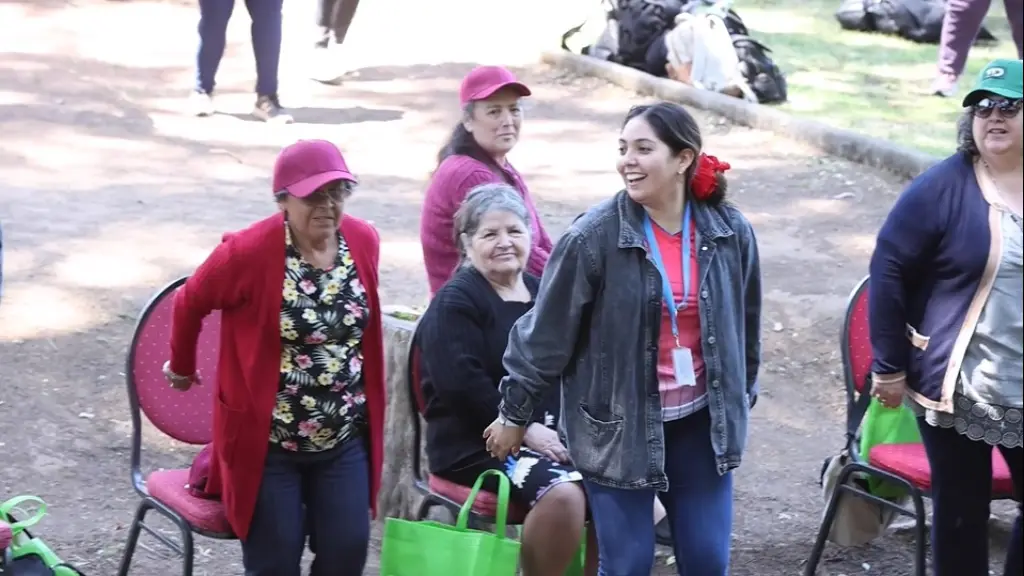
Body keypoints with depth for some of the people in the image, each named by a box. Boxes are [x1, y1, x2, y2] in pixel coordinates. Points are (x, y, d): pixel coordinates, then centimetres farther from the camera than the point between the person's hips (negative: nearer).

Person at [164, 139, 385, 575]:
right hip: (267, 441, -4)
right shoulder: (248, 252, -18)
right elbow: (190, 303, -2)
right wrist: (182, 368, 13)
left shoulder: (364, 241, -3)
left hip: (344, 439, 4)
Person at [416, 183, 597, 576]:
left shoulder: (543, 293, 17)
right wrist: (523, 428, -19)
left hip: (550, 434, 6)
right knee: (562, 492, -31)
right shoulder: (454, 302, -3)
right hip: (476, 441, -6)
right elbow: (462, 383, -16)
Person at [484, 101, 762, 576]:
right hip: (618, 425, -3)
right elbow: (546, 332, -7)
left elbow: (745, 324, 10)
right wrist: (515, 413, 0)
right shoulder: (593, 237, -16)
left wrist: (740, 402, 18)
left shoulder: (731, 232, -5)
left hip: (700, 422, 3)